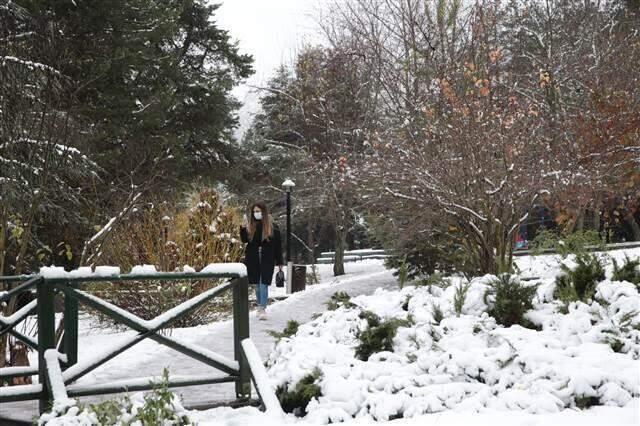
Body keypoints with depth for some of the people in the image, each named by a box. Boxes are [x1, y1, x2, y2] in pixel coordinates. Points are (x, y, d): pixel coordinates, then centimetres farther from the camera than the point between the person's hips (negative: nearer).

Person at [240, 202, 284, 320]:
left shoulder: (272, 226, -2)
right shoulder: (251, 226, 4)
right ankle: (260, 307, 21)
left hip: (267, 260, -3)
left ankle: (263, 309, -10)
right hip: (253, 259, 3)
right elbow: (244, 240, -2)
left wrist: (280, 262, -1)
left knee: (264, 284, -9)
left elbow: (278, 245, 0)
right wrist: (243, 228, -18)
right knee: (257, 284, 10)